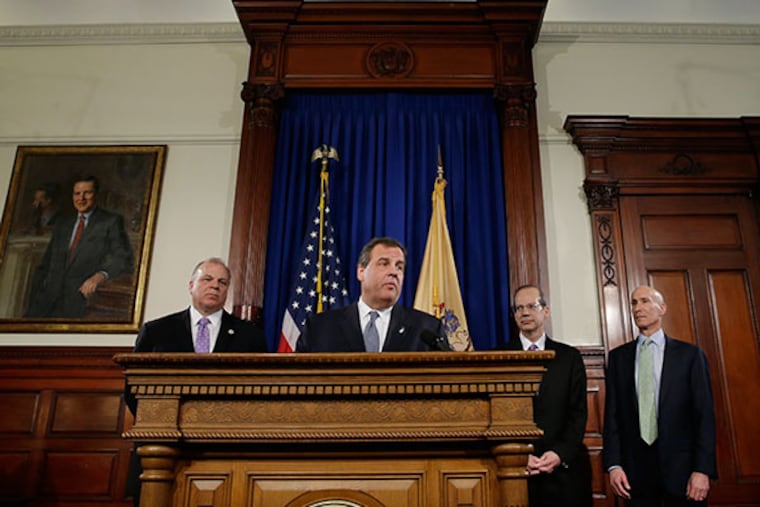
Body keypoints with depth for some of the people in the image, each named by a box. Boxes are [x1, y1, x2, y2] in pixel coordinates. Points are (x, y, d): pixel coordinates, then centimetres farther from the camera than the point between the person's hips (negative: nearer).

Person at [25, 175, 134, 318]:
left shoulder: (111, 221, 6)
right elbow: (45, 265, 24)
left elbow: (124, 259, -6)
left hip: (85, 295, -4)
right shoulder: (61, 224, 24)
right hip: (50, 299, 4)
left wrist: (100, 275, -24)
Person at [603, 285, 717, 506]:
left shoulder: (690, 354, 1)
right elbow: (612, 413, 4)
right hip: (635, 469, 2)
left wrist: (702, 470, -9)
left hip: (681, 465, -1)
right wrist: (613, 464, -4)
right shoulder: (618, 357, 6)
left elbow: (704, 415, -2)